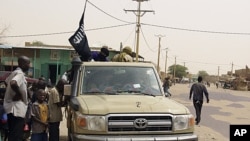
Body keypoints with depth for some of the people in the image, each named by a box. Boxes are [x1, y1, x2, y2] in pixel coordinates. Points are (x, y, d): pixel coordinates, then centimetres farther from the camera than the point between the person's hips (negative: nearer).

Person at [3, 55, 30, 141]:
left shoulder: (15, 72, 15)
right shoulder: (20, 73, -16)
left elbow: (7, 82, 31)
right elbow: (13, 83, -36)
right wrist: (19, 93, -20)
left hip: (11, 107, 10)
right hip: (17, 108, -10)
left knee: (12, 134, 16)